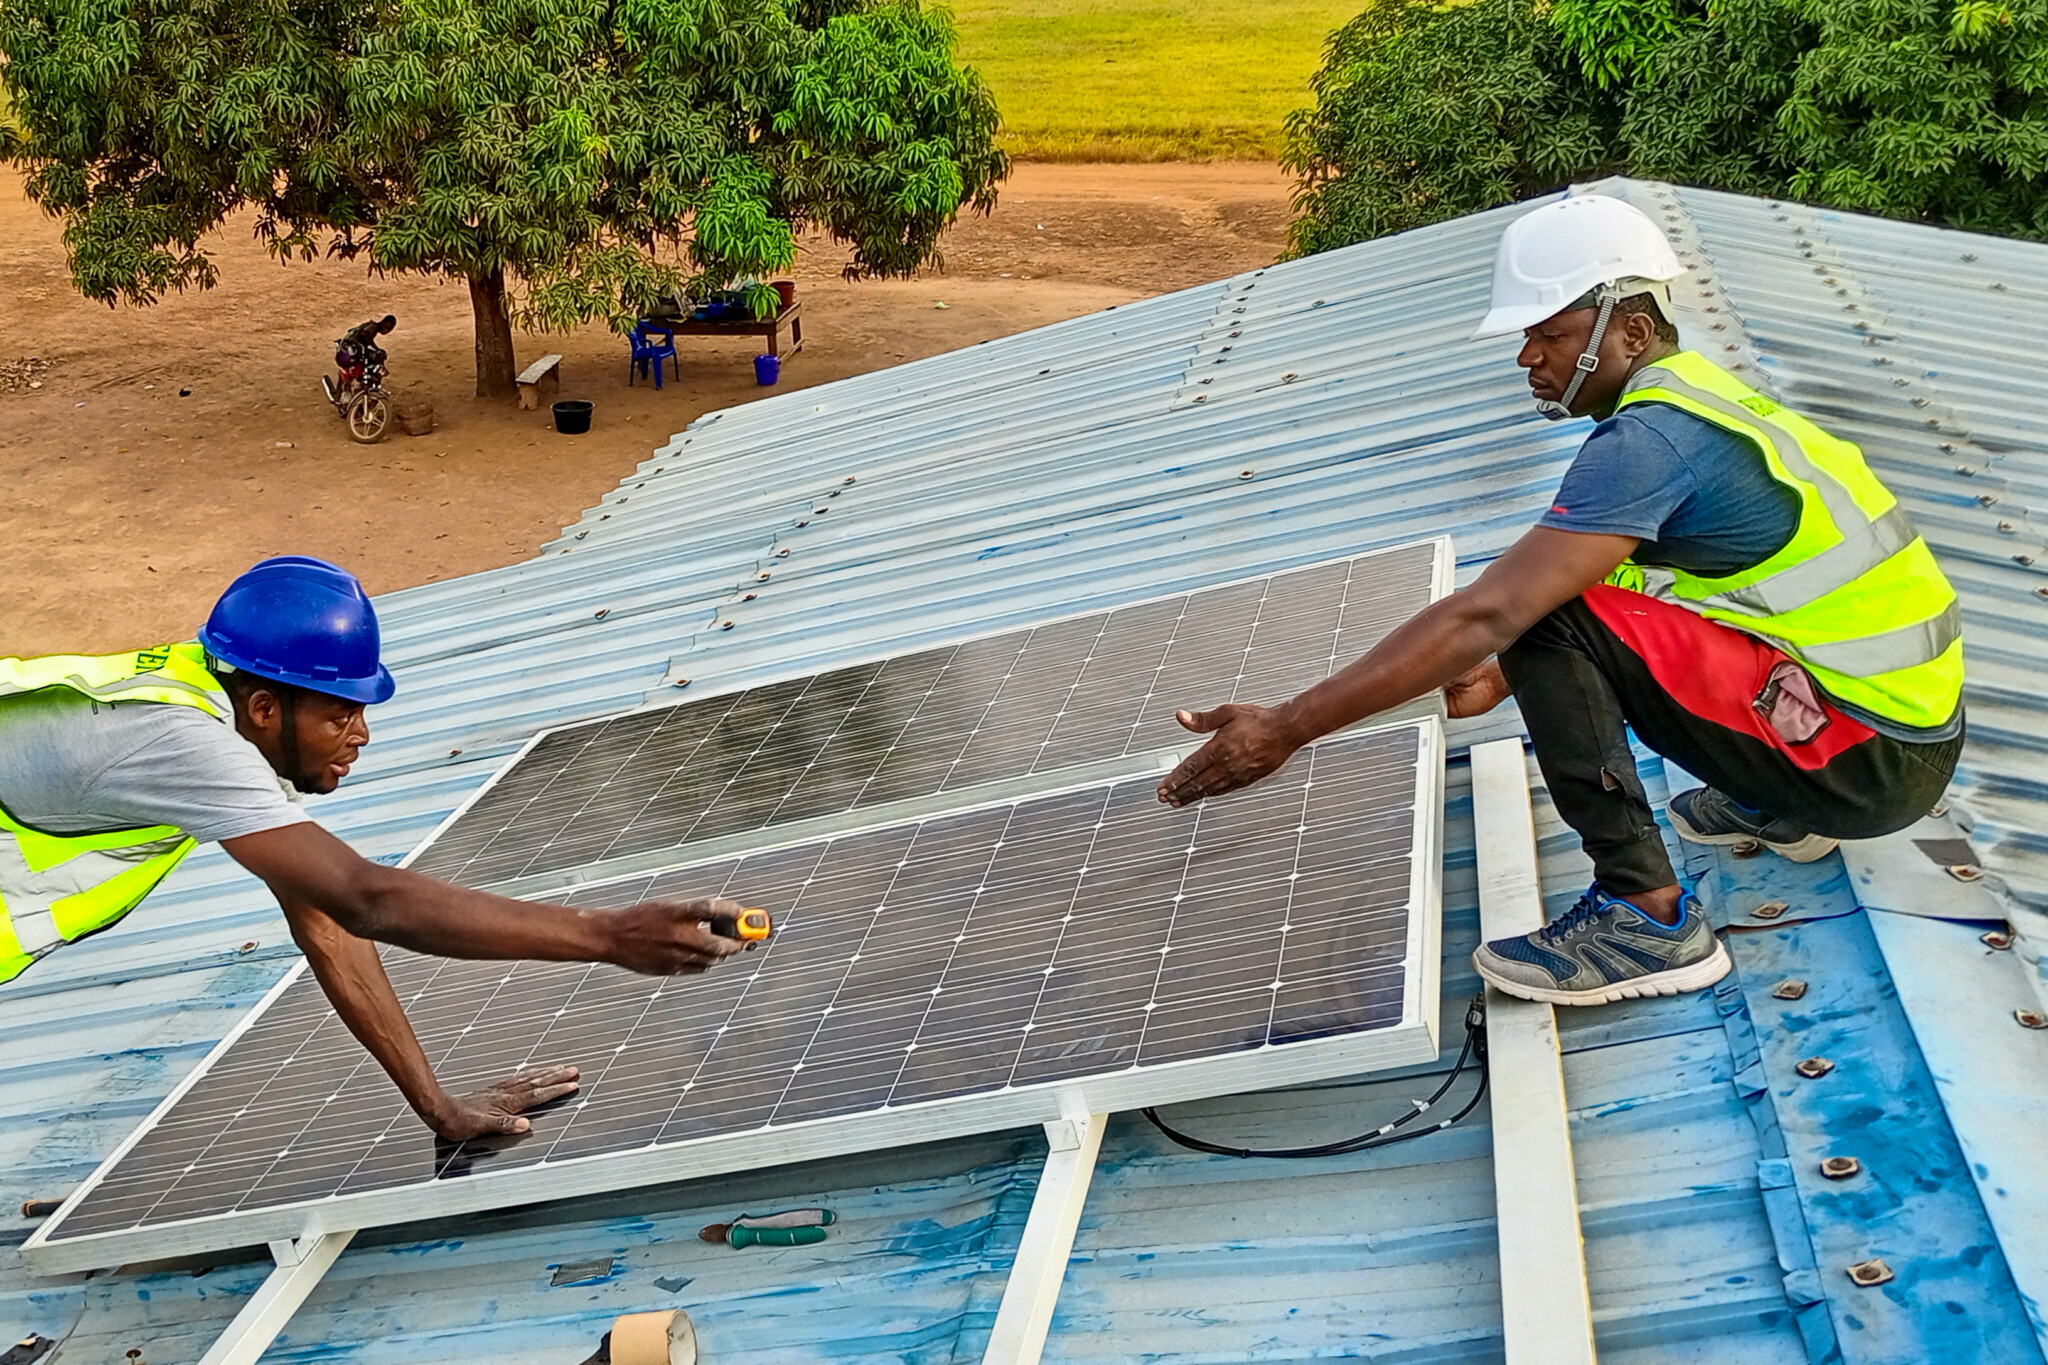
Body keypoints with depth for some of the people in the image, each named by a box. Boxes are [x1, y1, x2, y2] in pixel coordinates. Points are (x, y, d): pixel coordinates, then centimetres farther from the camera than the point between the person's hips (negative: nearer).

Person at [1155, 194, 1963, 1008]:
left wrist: (1285, 730, -25)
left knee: (1544, 611, -20)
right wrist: (1512, 677, 16)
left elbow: (1487, 616, -27)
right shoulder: (1702, 396, 10)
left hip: (1870, 757, -10)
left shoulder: (1652, 437, -20)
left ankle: (1647, 917, -15)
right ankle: (1782, 811, 22)